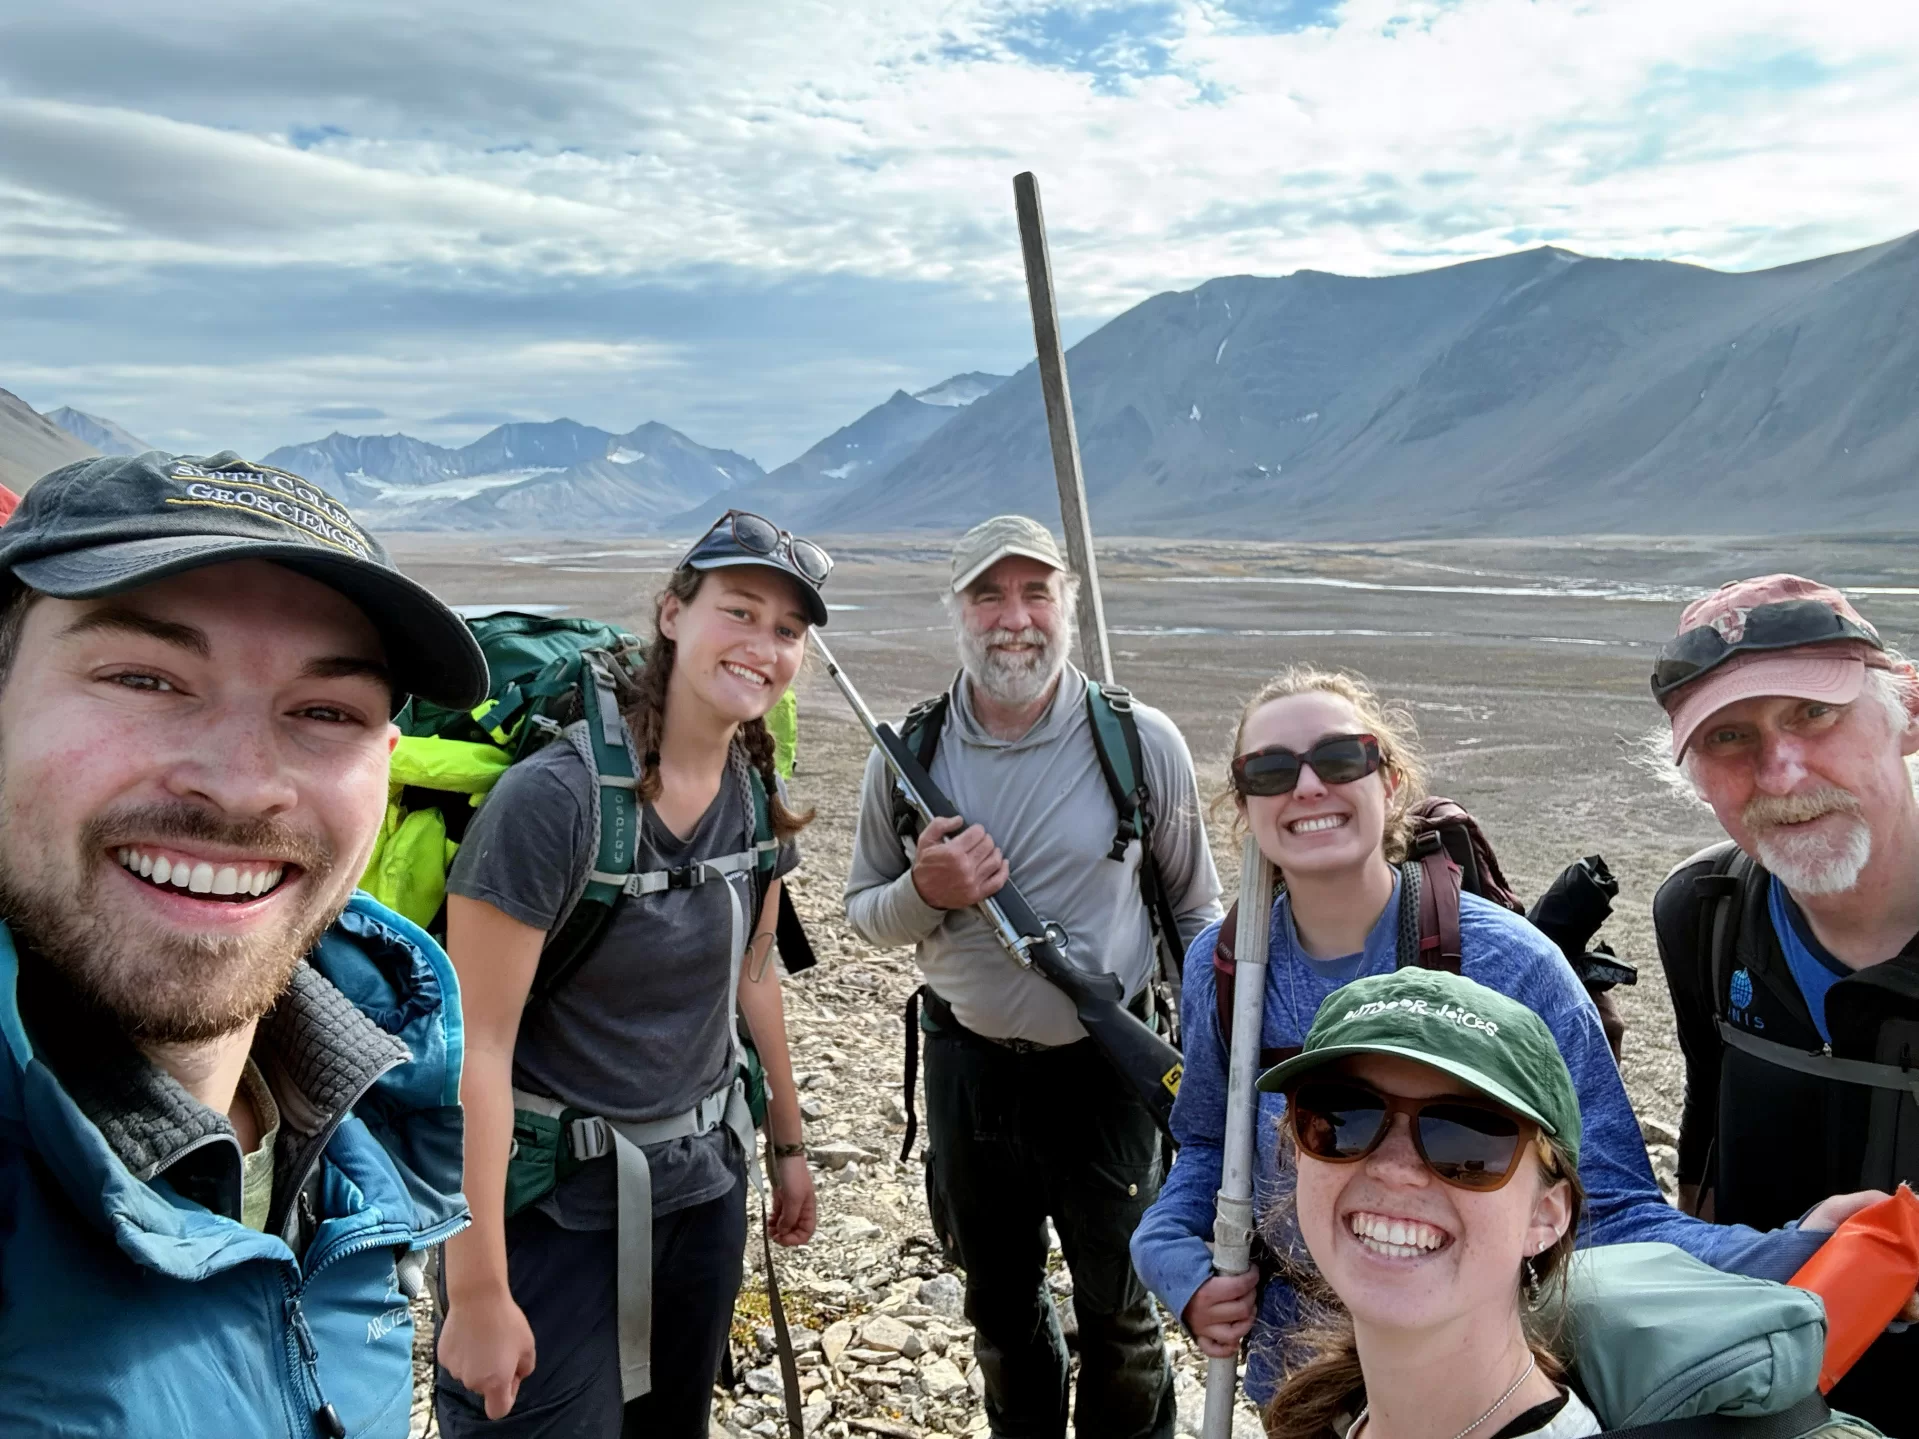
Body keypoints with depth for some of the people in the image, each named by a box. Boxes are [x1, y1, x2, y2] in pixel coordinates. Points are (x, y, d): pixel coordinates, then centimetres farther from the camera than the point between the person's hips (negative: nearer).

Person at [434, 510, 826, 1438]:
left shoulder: (759, 801, -2)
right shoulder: (555, 796, -22)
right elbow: (476, 1046, -21)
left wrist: (788, 1145, 18)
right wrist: (477, 1292, -19)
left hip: (704, 1186, 6)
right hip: (553, 1209, -6)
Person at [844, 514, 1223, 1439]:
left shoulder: (1141, 744, -10)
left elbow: (1196, 911, 1)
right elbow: (863, 908, 4)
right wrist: (925, 894, -18)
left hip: (1105, 1069, -2)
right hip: (968, 1066, 3)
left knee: (1119, 1311, 14)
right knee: (999, 1306, 22)